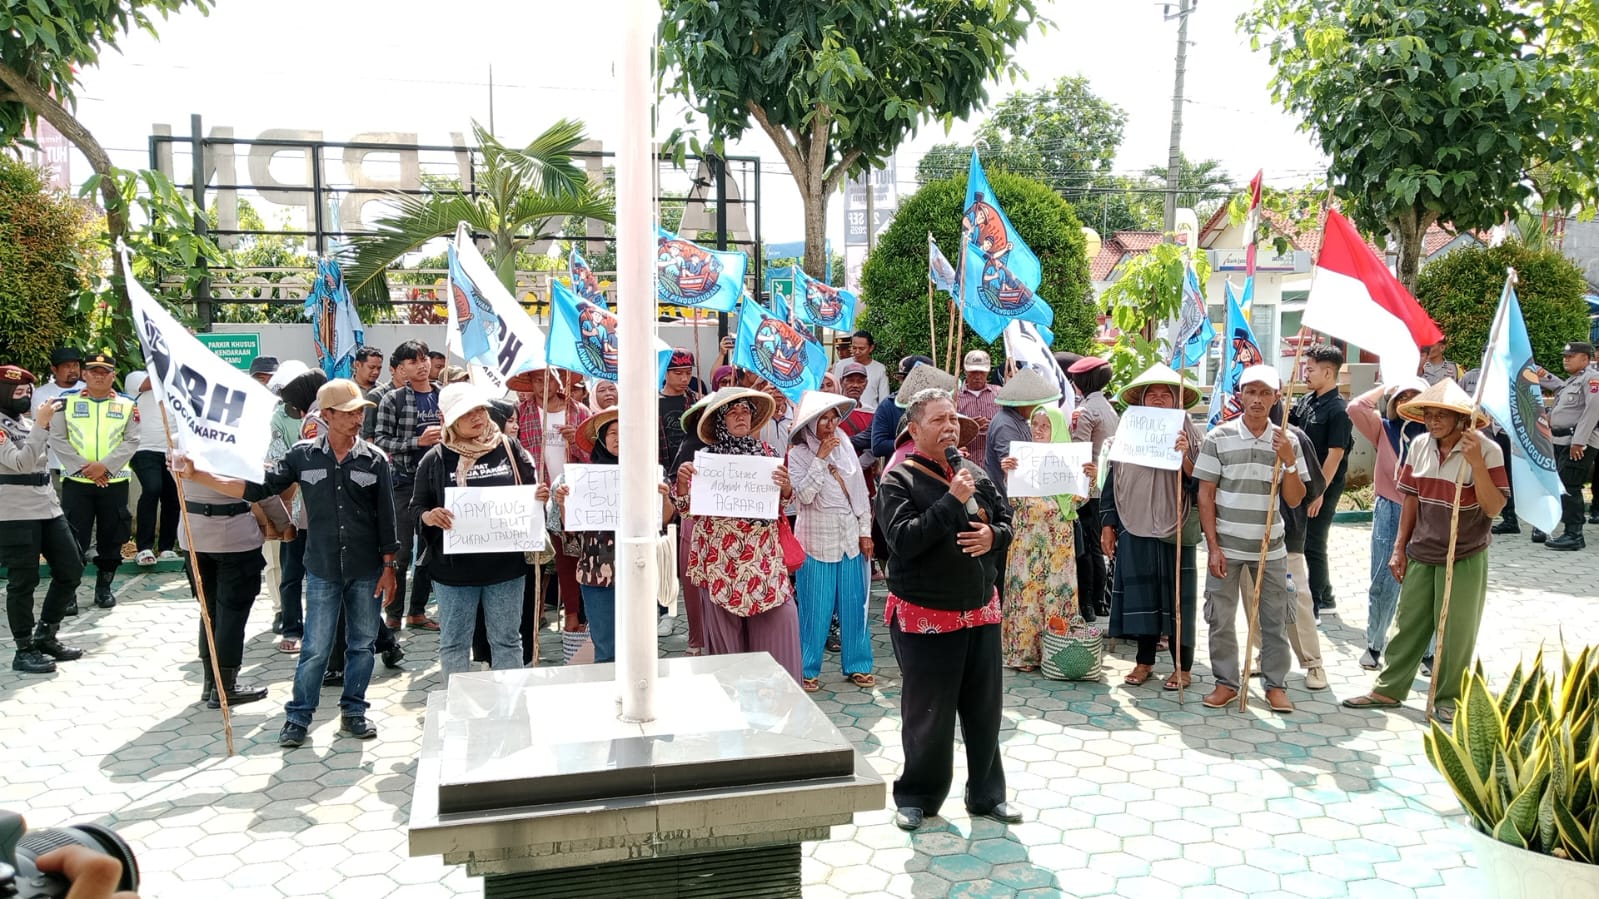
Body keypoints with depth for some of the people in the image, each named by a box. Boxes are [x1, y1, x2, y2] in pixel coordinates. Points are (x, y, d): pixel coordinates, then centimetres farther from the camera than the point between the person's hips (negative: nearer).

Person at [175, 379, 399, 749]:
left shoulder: (375, 459, -4)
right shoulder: (304, 455, -3)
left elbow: (386, 517, -2)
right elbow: (257, 488, -1)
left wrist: (389, 568, -3)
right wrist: (197, 475, -7)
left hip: (367, 571, 0)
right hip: (323, 569, 0)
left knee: (361, 644, 10)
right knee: (315, 648, 4)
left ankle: (353, 712, 26)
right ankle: (298, 717, 20)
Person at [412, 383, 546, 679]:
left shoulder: (509, 449, 2)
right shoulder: (436, 459, 0)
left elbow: (531, 493, 11)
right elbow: (417, 505, 6)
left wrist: (541, 496, -13)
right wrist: (428, 516, -17)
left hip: (505, 564, 1)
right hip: (453, 567, -1)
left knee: (507, 639, 11)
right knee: (454, 643, 10)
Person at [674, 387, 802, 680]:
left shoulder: (766, 451, 6)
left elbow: (780, 503, 8)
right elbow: (685, 507, -1)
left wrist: (786, 487, -14)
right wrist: (681, 482, -21)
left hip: (761, 554, 2)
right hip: (721, 555, -1)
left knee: (781, 614, -5)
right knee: (724, 623, 3)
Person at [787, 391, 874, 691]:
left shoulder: (846, 448, 6)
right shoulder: (799, 454, -7)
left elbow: (861, 492, 9)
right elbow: (803, 494, -19)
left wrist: (865, 531, 6)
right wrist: (820, 458, -19)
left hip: (850, 537, 4)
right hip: (817, 540, -4)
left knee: (854, 604, 9)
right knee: (815, 608, 2)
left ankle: (857, 665, 21)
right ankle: (808, 670, 14)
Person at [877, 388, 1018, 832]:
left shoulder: (974, 471, 7)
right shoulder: (898, 478, -10)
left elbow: (1007, 521, 15)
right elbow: (903, 539, -22)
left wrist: (993, 535, -8)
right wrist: (951, 500, -23)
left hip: (981, 610, 6)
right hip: (925, 614, -5)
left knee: (985, 710, 14)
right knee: (928, 715, 5)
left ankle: (986, 794, 29)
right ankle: (916, 796, 24)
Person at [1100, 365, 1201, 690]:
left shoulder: (1189, 438, -2)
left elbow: (1201, 485, -8)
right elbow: (1111, 482, 9)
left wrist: (1185, 458, -23)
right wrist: (1108, 525, 6)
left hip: (1175, 531, -2)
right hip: (1134, 529, 2)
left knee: (1176, 597, 4)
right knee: (1141, 594, 9)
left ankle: (1183, 666, 16)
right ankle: (1145, 661, 22)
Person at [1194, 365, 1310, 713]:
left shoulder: (1286, 441, 2)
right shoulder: (1219, 437, -4)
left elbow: (1294, 500, 2)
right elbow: (1205, 495, -3)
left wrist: (1289, 461, -14)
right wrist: (1213, 546, -7)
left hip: (1270, 547, 2)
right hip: (1226, 546, -1)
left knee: (1275, 619, 8)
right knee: (1221, 618, 5)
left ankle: (1276, 684, 21)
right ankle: (1226, 682, 19)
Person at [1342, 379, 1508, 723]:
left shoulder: (1487, 450, -13)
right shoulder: (1421, 445, 1)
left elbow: (1493, 508, -18)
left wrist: (1476, 462, -28)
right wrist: (1400, 548, 9)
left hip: (1465, 558, -4)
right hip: (1421, 554, 4)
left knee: (1456, 631, 7)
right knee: (1409, 623, 12)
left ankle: (1448, 697, 23)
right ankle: (1389, 688, 22)